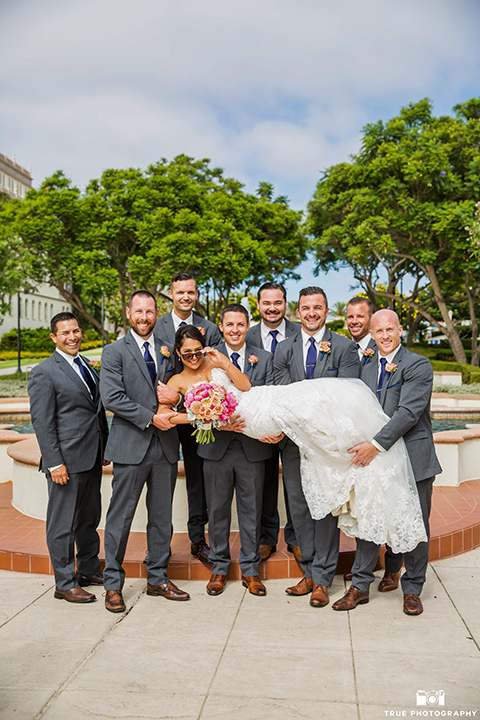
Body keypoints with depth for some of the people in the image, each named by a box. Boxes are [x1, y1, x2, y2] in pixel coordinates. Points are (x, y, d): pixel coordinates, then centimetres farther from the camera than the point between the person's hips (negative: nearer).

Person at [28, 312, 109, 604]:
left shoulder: (89, 366, 13)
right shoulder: (44, 373, -9)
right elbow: (42, 422, -12)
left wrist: (105, 447, 13)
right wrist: (54, 463, -16)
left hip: (93, 458, 7)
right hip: (67, 460, -7)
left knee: (90, 519, 19)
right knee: (63, 525, 5)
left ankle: (89, 569, 35)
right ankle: (65, 583, 18)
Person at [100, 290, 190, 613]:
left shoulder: (167, 351, 12)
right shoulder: (115, 351, -1)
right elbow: (112, 398, -12)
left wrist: (173, 400, -6)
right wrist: (151, 417, -16)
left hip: (165, 445, 5)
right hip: (131, 445, -4)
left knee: (162, 516, 13)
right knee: (121, 517, 3)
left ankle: (158, 578, 27)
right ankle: (113, 584, 18)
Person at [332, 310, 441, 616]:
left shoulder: (418, 365, -8)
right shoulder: (366, 367, 10)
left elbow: (408, 412, -19)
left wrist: (376, 444, -24)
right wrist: (364, 446, -2)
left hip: (413, 458, -4)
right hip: (376, 456, 4)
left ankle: (412, 589, 26)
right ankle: (360, 585, 20)